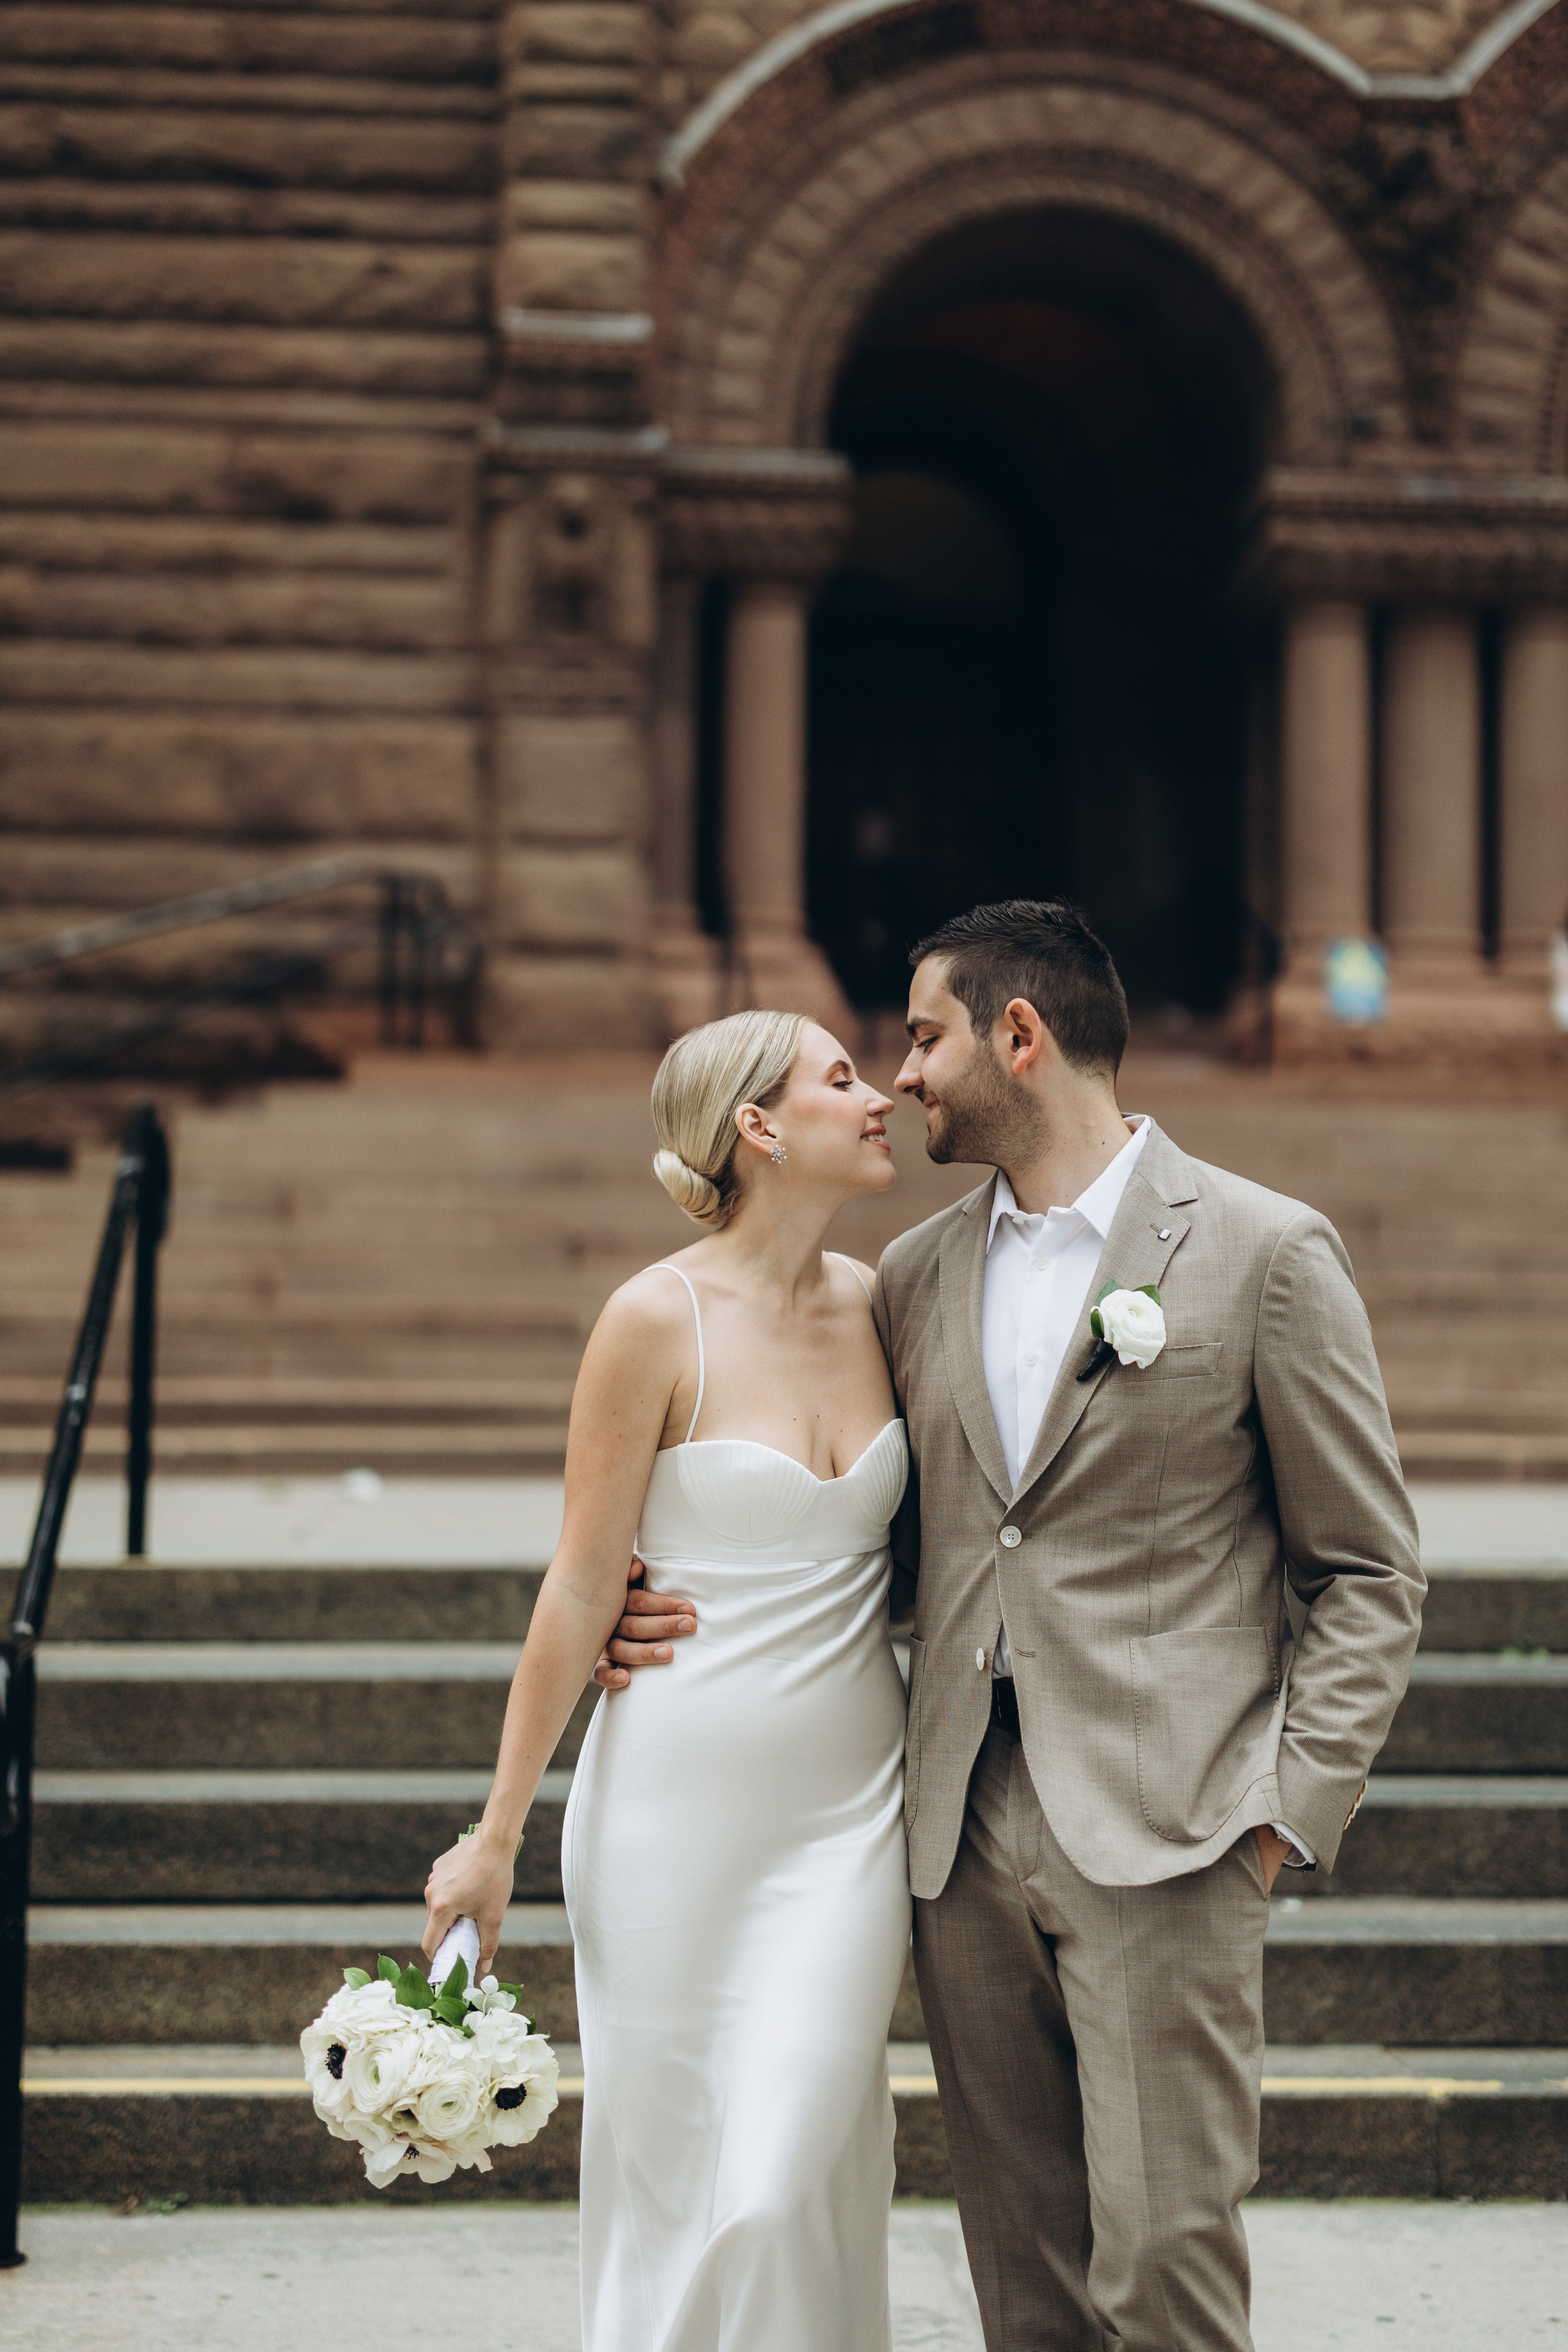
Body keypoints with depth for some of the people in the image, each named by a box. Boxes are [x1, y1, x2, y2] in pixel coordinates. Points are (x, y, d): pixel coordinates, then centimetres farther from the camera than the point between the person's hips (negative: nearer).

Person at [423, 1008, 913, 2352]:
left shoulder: (877, 1304, 4)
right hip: (681, 1799, -3)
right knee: (666, 2176, 5)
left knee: (791, 2181, -3)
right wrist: (498, 1836, -3)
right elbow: (582, 1589, -6)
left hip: (850, 1804, 3)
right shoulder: (658, 1321, -10)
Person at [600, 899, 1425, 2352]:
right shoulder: (914, 1277, 13)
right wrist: (695, 1616, 2)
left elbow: (1370, 1576, 0)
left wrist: (1284, 1817, -9)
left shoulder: (1263, 1253, -3)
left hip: (1159, 1840, -5)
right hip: (964, 1838, 5)